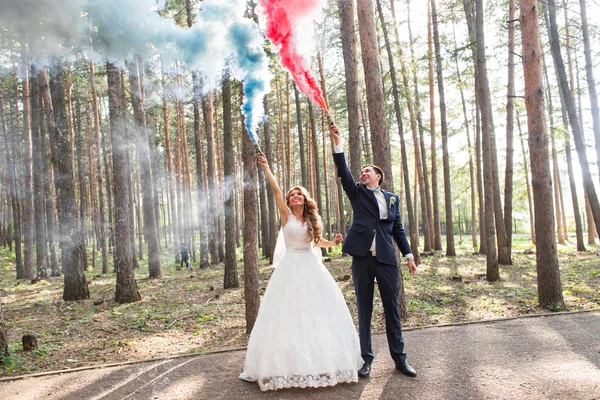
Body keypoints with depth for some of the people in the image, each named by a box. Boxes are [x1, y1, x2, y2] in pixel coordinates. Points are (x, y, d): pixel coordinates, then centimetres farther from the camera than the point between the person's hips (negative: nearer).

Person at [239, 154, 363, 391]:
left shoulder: (311, 219, 9)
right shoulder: (286, 215, 0)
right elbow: (276, 190, -10)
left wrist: (334, 243, 5)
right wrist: (266, 168, -14)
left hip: (312, 268, 3)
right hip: (291, 268, -3)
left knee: (318, 312, 6)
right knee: (289, 313, -3)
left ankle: (322, 360, 20)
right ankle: (291, 363, 7)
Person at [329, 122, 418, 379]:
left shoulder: (392, 198, 15)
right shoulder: (357, 193, 9)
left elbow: (398, 229, 17)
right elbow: (343, 172, -7)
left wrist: (409, 255, 11)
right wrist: (337, 142, -17)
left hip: (387, 260, 1)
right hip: (362, 259, -1)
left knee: (392, 309, 7)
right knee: (364, 309, 5)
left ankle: (399, 357, 18)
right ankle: (366, 359, 15)